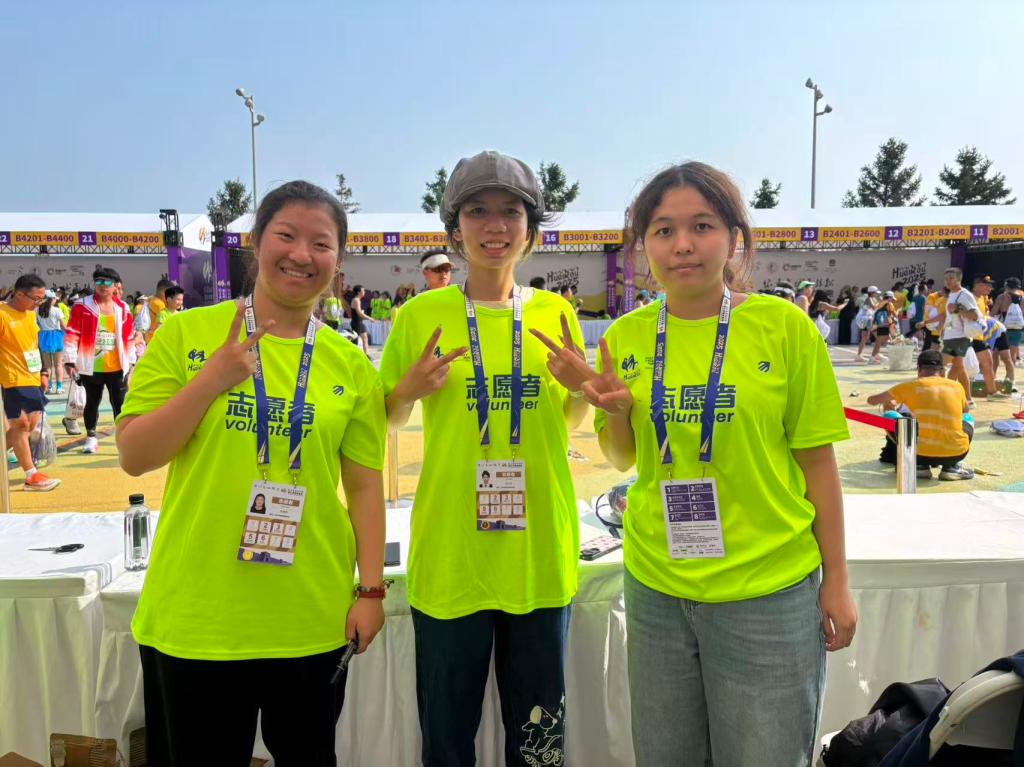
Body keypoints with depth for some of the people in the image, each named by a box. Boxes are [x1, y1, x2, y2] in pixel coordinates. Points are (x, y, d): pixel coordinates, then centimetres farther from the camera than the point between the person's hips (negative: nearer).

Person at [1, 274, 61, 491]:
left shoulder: (30, 313, 10)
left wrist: (40, 373, 20)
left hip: (31, 378, 8)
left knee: (32, 423, 11)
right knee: (20, 424, -3)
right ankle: (31, 476, 1)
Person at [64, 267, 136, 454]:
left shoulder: (123, 309, 5)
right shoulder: (82, 307, -3)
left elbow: (129, 337, 11)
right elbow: (72, 335, -5)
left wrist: (131, 361, 13)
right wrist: (70, 361, -9)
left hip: (117, 367, 1)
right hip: (91, 367, -1)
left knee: (119, 403, 4)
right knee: (92, 402, 12)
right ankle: (91, 437, 26)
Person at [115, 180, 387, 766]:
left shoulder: (352, 366, 0)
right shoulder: (186, 334, -3)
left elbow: (365, 487, 3)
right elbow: (134, 457, -5)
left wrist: (371, 590, 0)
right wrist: (212, 380, -16)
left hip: (311, 623, 1)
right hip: (193, 618, -1)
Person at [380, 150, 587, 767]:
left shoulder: (555, 314, 1)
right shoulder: (422, 315, -4)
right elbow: (389, 420, 6)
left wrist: (582, 388, -9)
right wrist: (411, 390, -14)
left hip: (540, 551, 2)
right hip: (449, 552, -1)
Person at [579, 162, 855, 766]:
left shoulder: (785, 327, -9)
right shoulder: (626, 337, -1)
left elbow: (817, 461, -3)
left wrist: (837, 582, 0)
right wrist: (616, 412, -12)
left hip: (767, 593, -2)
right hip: (656, 586, 3)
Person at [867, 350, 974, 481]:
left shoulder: (912, 386, 6)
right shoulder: (957, 386, 12)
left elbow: (871, 400, 15)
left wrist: (887, 402, 37)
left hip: (922, 453, -2)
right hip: (956, 453, 3)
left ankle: (920, 466, 14)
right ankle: (952, 467, 18)